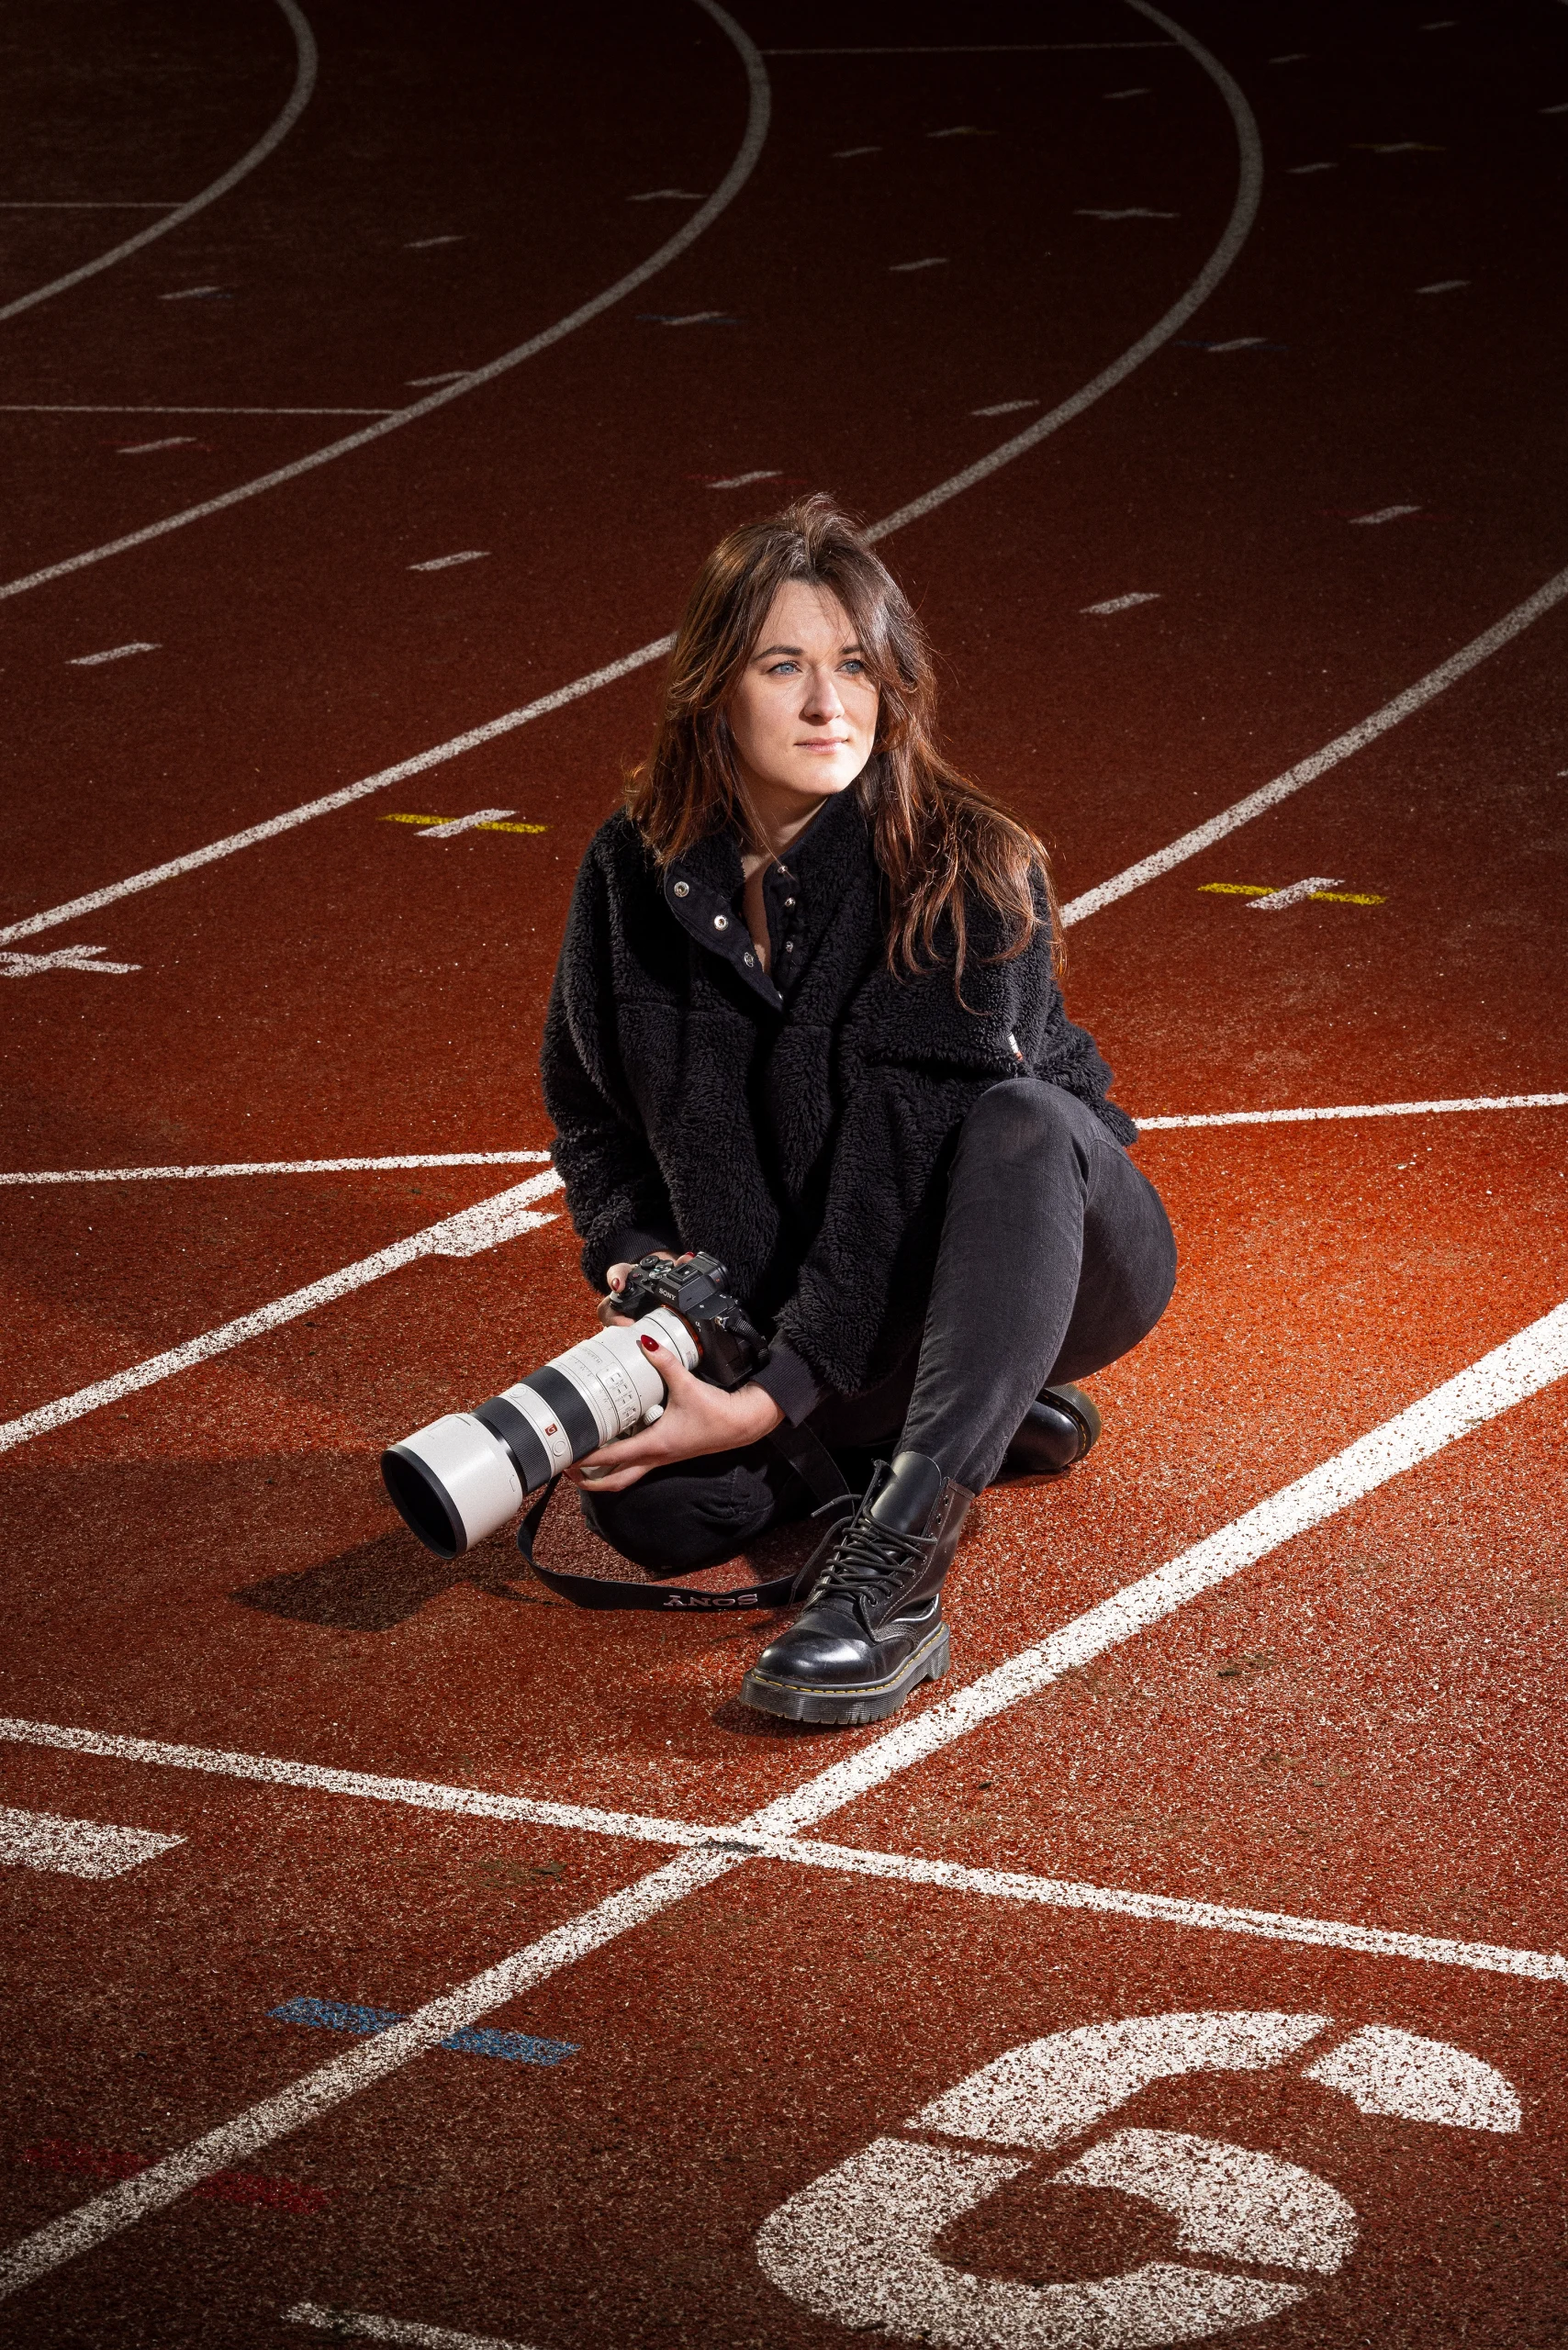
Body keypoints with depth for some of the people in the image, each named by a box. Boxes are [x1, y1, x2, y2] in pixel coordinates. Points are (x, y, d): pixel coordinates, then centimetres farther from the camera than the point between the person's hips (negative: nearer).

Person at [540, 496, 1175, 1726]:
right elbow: (591, 1110, 9)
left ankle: (900, 1564, -41)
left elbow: (909, 1172, -26)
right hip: (787, 1310, 4)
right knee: (655, 1503, -24)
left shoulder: (970, 875, -21)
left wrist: (773, 1400, -31)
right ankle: (979, 1411, 5)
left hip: (1061, 1257, -4)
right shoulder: (637, 873, -5)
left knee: (1023, 1119, -38)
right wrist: (645, 1270, -11)